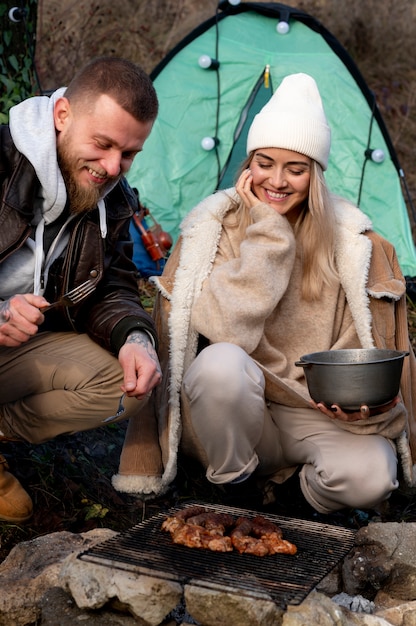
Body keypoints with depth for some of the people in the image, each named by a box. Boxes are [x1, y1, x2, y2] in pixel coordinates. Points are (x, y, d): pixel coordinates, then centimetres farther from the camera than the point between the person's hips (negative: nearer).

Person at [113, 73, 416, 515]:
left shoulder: (350, 240, -3)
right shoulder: (211, 227, -6)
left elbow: (370, 347, -1)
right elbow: (230, 330, -21)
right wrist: (268, 229, -19)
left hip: (319, 415, 1)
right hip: (237, 413, 0)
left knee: (369, 478, -30)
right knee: (221, 362, -34)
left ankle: (305, 489, 5)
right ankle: (230, 487, -9)